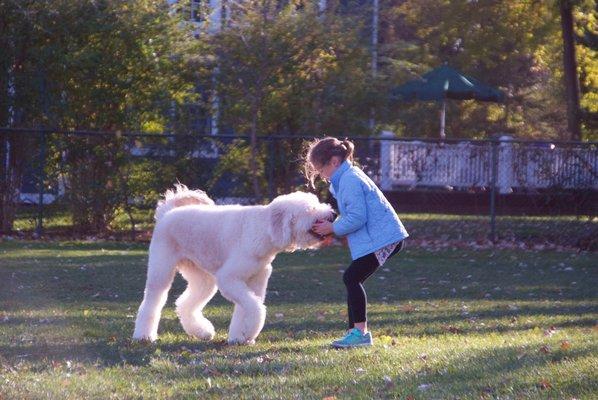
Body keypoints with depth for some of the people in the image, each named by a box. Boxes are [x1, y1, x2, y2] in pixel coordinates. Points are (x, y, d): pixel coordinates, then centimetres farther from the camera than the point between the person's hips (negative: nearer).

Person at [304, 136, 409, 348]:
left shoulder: (350, 181, -16)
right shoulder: (348, 177, 18)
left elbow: (357, 218, -22)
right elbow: (352, 215, 21)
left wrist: (333, 228, -9)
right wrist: (331, 226, 6)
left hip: (381, 239, -11)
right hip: (385, 237, 11)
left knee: (352, 277, -13)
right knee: (353, 279, 11)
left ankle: (360, 331, -12)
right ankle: (356, 331, 15)